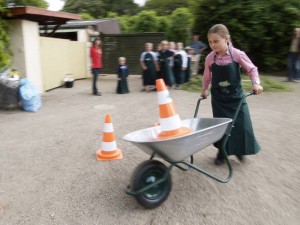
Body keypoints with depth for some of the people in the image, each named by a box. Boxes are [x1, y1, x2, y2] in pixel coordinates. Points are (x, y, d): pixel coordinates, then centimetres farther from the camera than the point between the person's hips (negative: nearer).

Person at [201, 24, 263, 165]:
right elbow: (207, 76, 10)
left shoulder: (237, 54, -13)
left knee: (241, 125, 3)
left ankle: (240, 150, 27)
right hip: (218, 98, 1)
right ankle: (222, 152, 20)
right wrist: (204, 90, 19)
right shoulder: (210, 58, -6)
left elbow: (252, 69, -3)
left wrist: (255, 82, -18)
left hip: (235, 96, -1)